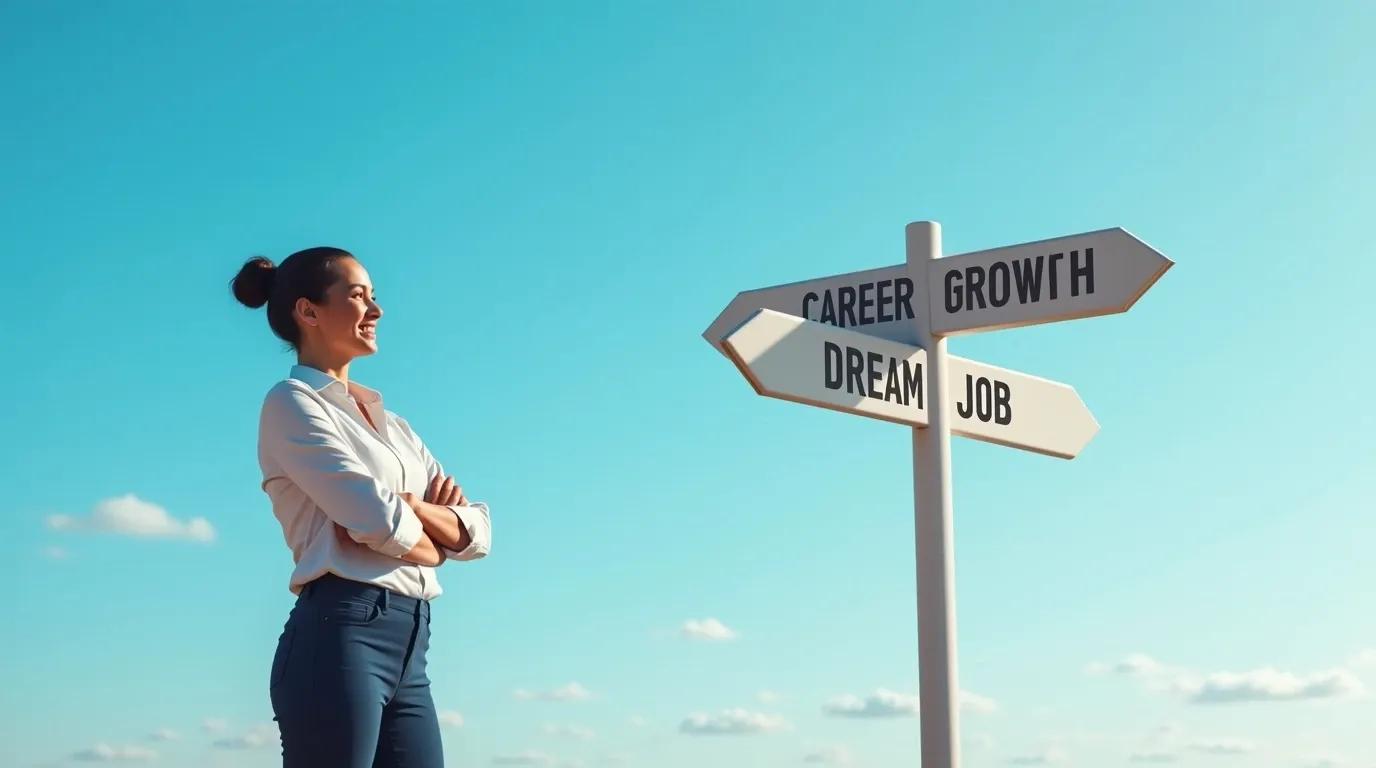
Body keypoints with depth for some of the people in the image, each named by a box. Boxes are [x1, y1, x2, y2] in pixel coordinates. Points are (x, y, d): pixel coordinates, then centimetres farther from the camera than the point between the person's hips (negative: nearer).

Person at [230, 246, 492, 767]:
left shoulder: (392, 425, 24)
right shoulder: (293, 403, 0)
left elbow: (479, 532, 15)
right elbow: (378, 523, -13)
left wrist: (410, 507, -4)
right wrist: (435, 546, 7)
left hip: (408, 649, 8)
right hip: (340, 636, -8)